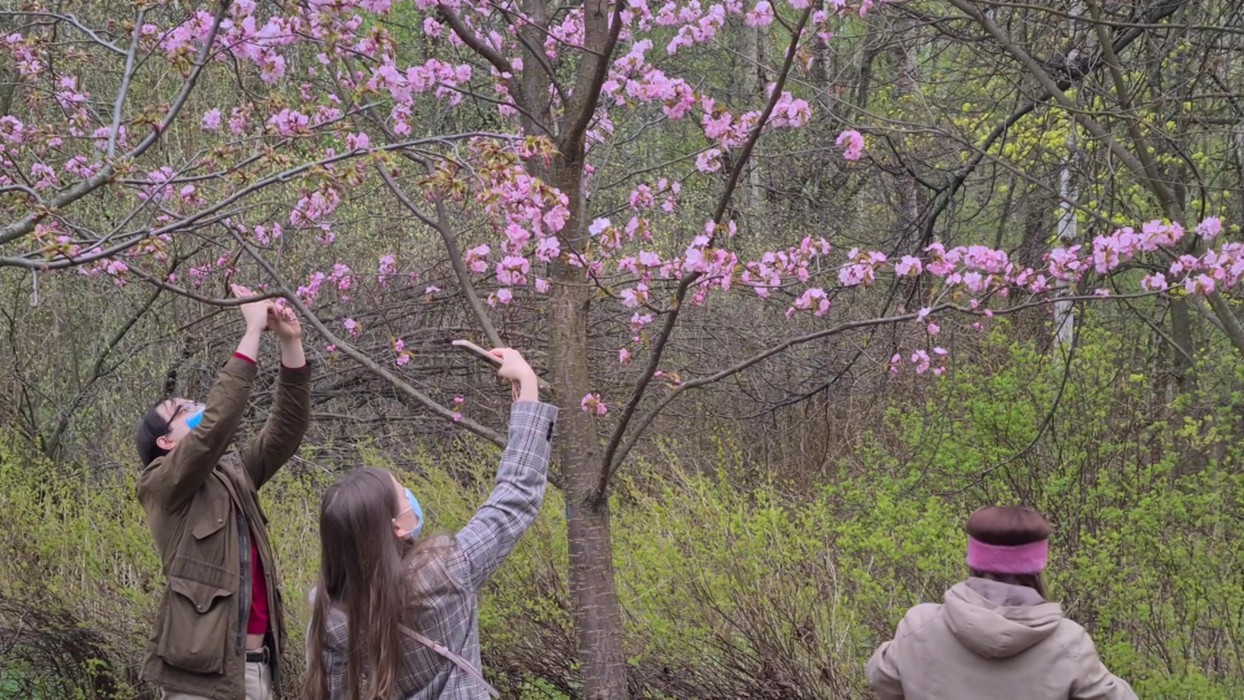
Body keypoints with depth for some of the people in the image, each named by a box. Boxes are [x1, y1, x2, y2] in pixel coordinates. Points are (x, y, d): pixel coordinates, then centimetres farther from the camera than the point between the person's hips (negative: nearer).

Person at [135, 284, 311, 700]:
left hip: (257, 664, 7)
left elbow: (286, 430, 9)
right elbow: (217, 423, -18)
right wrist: (253, 331, -14)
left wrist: (290, 342, -2)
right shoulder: (162, 486, -4)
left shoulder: (234, 476, 16)